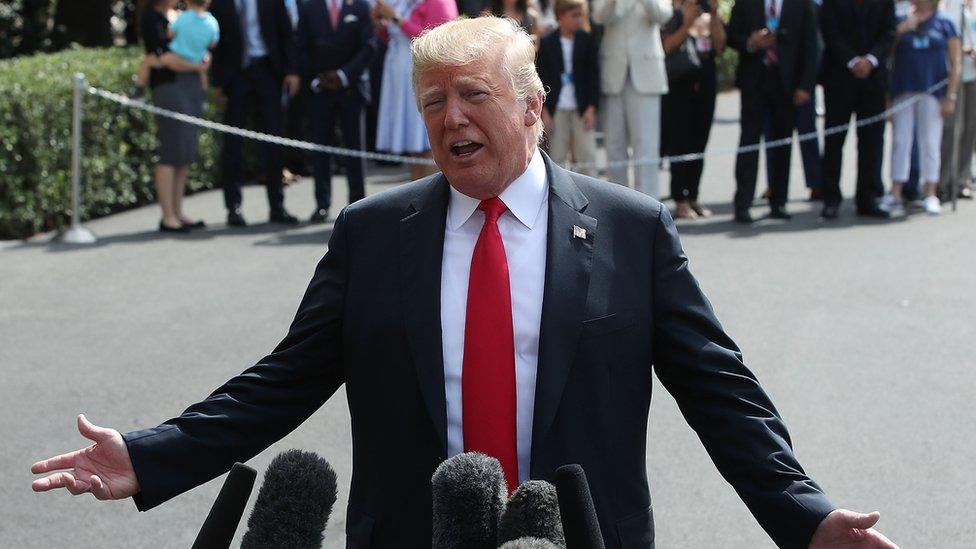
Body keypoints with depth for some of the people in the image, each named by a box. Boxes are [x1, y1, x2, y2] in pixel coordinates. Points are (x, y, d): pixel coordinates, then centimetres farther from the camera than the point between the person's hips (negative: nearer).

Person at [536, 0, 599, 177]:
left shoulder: (586, 40, 3)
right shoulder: (547, 43, 1)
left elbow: (593, 74, 4)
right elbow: (541, 78, 2)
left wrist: (591, 107, -3)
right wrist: (544, 111, -3)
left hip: (582, 109, 0)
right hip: (557, 109, 0)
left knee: (586, 154, -3)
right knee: (556, 157, 1)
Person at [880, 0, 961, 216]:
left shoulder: (944, 24, 6)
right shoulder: (900, 23, 10)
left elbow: (955, 64, 3)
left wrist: (950, 97, -5)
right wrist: (903, 28, -9)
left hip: (932, 91, -1)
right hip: (903, 91, 1)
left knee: (930, 143, 0)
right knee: (900, 141, 0)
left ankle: (931, 196, 5)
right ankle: (895, 196, 1)